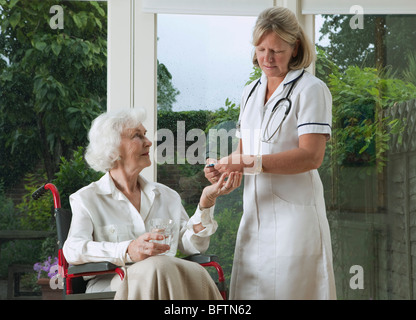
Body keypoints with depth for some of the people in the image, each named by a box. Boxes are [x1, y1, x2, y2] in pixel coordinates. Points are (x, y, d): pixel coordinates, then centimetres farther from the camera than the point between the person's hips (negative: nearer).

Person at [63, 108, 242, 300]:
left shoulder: (166, 196, 23)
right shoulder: (87, 199, 9)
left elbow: (191, 246, 12)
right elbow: (73, 250, -11)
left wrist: (207, 200, 0)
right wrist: (127, 251, -27)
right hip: (110, 285, -4)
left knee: (195, 274, -32)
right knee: (159, 268, -37)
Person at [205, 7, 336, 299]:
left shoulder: (311, 89, -5)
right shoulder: (251, 92, 17)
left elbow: (311, 156, -15)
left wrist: (250, 163, -22)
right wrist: (223, 166, -1)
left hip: (294, 212, -6)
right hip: (255, 213, 6)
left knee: (291, 289, -5)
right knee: (249, 290, 5)